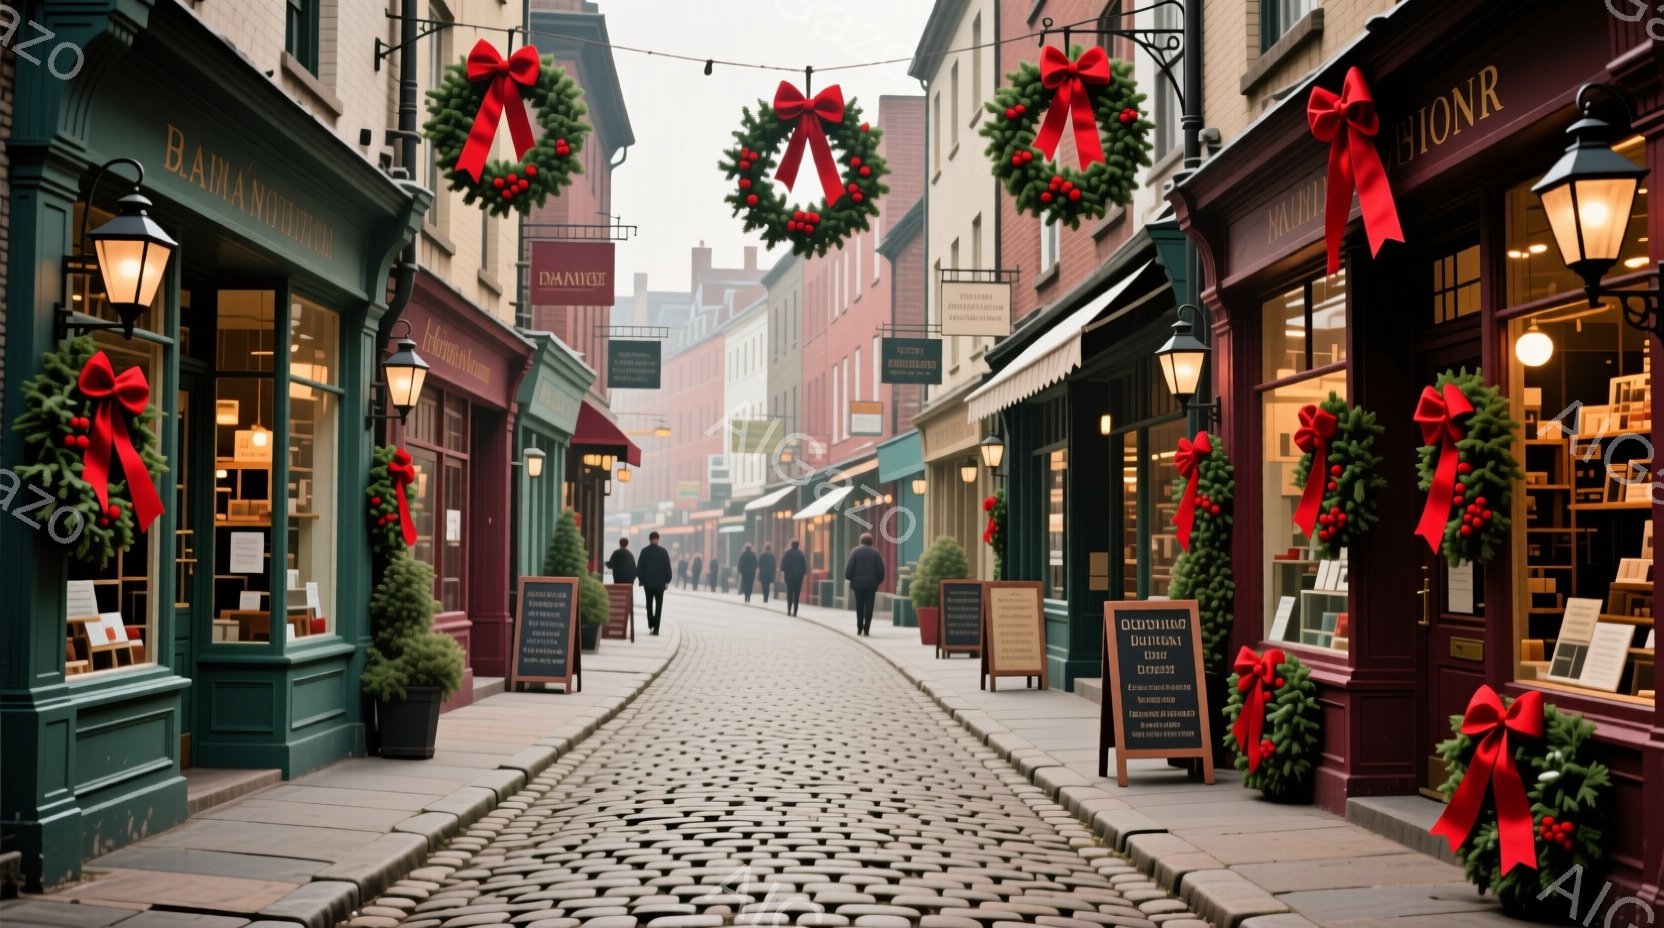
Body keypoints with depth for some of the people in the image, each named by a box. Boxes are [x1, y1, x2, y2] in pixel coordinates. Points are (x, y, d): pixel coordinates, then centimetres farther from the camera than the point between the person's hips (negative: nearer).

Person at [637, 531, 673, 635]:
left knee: (649, 604, 15)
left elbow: (639, 567, -4)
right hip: (660, 582, -1)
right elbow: (668, 567, -3)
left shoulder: (644, 551, -4)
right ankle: (656, 628, -4)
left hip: (648, 583, 1)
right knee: (659, 605, 3)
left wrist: (641, 579, 7)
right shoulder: (663, 551, -5)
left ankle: (650, 625, 9)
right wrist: (667, 580, 7)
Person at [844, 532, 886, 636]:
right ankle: (866, 630, -5)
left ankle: (859, 629, 9)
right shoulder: (875, 552, 1)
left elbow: (849, 568, -6)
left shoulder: (855, 551, 0)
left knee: (859, 607, 10)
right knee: (869, 607, 1)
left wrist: (850, 578, 6)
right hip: (871, 583, 0)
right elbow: (881, 570, -1)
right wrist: (878, 581, 9)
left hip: (858, 583, 0)